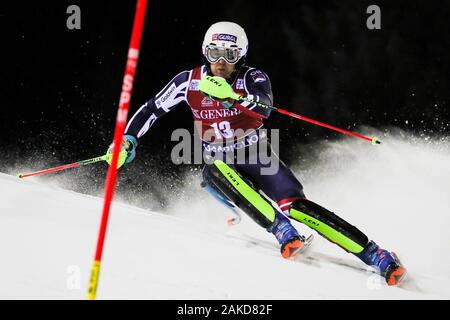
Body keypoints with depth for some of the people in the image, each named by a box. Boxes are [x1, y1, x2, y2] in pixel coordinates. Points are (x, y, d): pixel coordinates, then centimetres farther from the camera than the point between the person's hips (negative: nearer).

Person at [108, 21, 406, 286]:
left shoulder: (253, 78, -12)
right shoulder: (190, 81, -4)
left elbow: (264, 107, -34)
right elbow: (151, 110, 6)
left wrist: (231, 95, -50)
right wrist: (128, 139, -7)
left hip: (259, 159, -2)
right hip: (219, 170, 2)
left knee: (296, 205, -24)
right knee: (217, 169, -35)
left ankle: (376, 256, -24)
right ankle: (283, 232, -40)